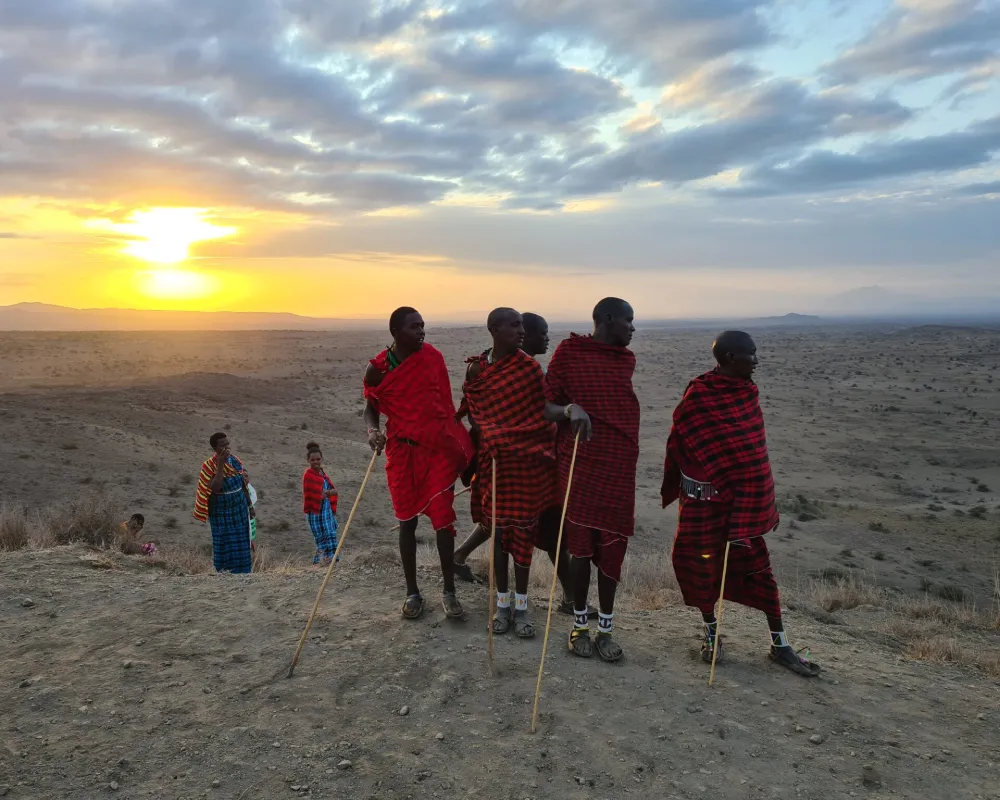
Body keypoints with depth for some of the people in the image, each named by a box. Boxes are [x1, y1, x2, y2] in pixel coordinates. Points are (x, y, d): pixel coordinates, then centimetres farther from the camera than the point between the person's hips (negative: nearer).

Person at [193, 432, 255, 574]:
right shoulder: (209, 466, -17)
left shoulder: (235, 461, -1)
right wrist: (220, 465, -32)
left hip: (239, 509, 5)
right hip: (221, 512, -5)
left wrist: (250, 505, 10)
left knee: (241, 543, 11)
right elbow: (215, 488, -31)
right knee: (224, 545, 6)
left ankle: (241, 570, 26)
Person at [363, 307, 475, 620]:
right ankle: (412, 592, 20)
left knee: (443, 519, -1)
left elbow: (445, 403, 6)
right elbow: (371, 406, 9)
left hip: (438, 448, 0)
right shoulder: (378, 368, -6)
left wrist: (459, 445, 7)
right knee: (407, 520, 7)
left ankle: (449, 591, 11)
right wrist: (372, 430, -14)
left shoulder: (432, 357, -2)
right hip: (401, 451, 0)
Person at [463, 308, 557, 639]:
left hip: (529, 460, -1)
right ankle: (502, 603, 22)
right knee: (499, 528, 8)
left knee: (524, 530, 5)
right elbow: (474, 414, 9)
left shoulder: (529, 366, -3)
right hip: (495, 460, 1)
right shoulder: (477, 370, 1)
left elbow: (543, 411, -1)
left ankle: (521, 605, 18)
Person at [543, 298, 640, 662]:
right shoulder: (569, 353, -4)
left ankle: (606, 628, 18)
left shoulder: (626, 360, 11)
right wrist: (570, 410, -24)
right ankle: (580, 624, 22)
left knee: (611, 549, 6)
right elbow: (545, 406, -6)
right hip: (579, 464, -4)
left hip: (619, 468, 4)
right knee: (581, 546, 4)